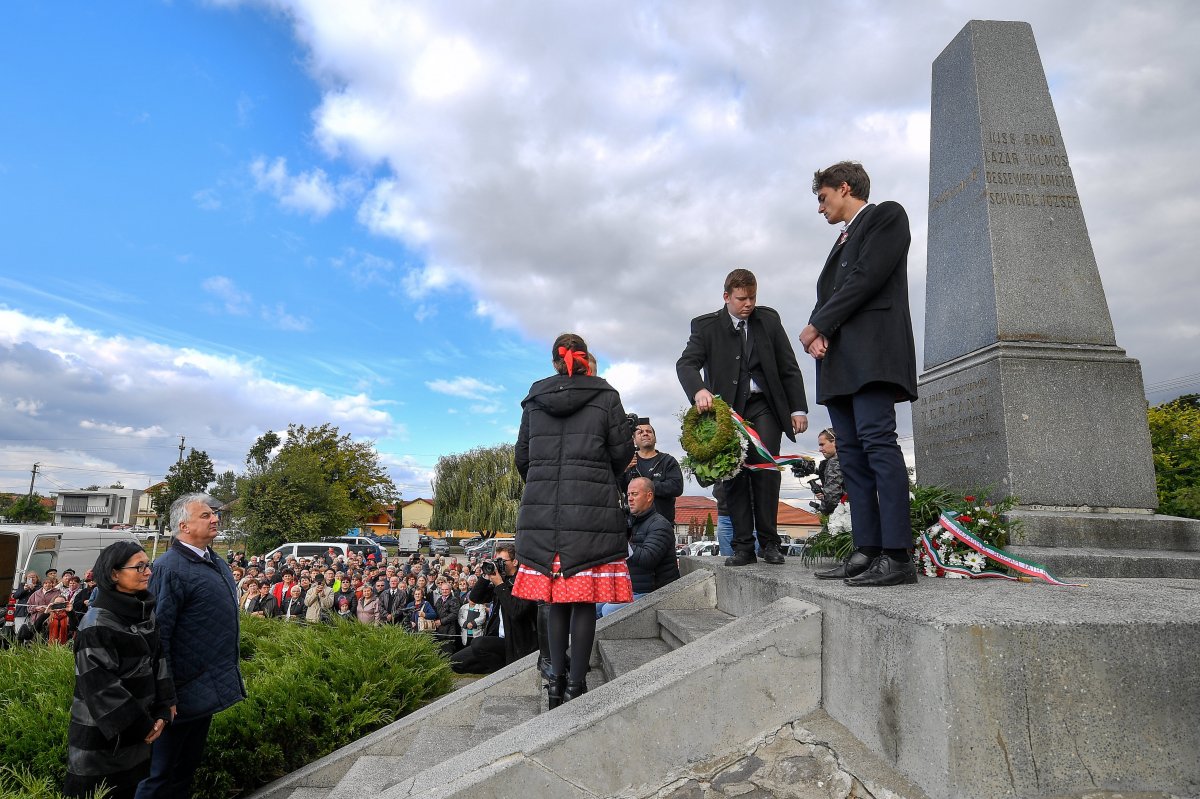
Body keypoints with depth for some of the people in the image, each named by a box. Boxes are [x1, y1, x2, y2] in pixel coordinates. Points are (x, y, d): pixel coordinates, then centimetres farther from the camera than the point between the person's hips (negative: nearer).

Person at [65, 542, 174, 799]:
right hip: (101, 734, -7)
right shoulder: (97, 624, -18)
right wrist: (140, 726, -15)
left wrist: (162, 711, -3)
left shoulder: (146, 613, 5)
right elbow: (100, 686, -20)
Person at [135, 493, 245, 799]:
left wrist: (232, 675, 20)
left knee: (189, 766, 21)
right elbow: (158, 634, -22)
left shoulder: (218, 563, 8)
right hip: (185, 692, -8)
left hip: (209, 690, 8)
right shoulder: (170, 568, -20)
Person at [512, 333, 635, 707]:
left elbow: (522, 457, 12)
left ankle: (557, 679, 16)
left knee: (556, 599, 11)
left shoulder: (533, 401, 9)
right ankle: (576, 684, 7)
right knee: (584, 600, 2)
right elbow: (623, 451, 2)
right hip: (593, 510, -3)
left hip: (542, 510, 3)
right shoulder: (606, 398, 2)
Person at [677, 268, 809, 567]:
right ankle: (742, 545, 1)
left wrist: (798, 408, 2)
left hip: (763, 406, 1)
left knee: (765, 468, -12)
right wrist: (699, 390, -34)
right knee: (733, 473, -4)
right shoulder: (706, 326, 0)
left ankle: (768, 541, -2)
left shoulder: (769, 319, 6)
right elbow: (686, 363, -13)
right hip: (727, 407, 0)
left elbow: (789, 367, 8)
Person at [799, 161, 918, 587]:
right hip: (838, 359, 8)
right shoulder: (843, 240, 31)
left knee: (877, 443, -17)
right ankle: (866, 552, 0)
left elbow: (867, 277, -8)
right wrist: (818, 335, -1)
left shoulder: (887, 215, 7)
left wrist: (816, 325, -6)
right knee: (852, 453, 1)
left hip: (871, 349, -8)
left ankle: (896, 556, -18)